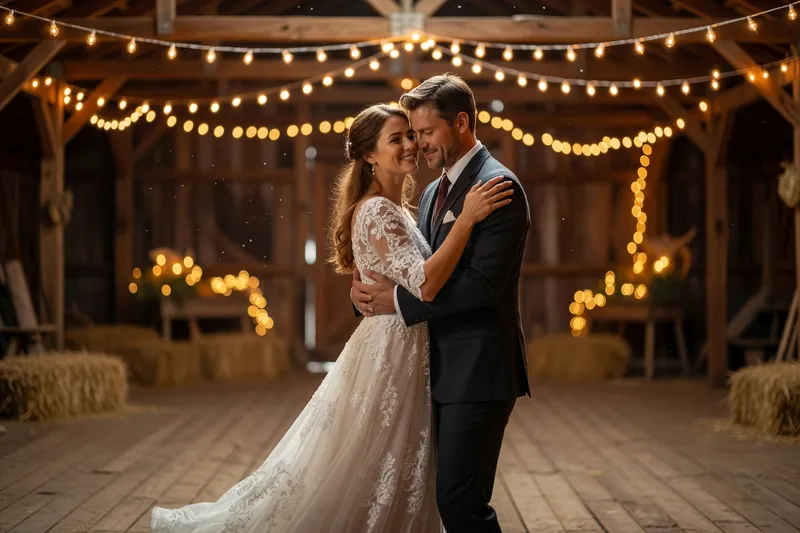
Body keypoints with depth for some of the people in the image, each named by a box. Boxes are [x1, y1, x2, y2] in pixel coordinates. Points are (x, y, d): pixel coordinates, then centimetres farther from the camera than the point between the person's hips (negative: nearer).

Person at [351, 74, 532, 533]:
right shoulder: (435, 192, 18)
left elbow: (482, 283, -21)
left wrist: (399, 301, -15)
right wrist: (370, 288, -1)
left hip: (478, 369, -9)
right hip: (443, 367, 9)